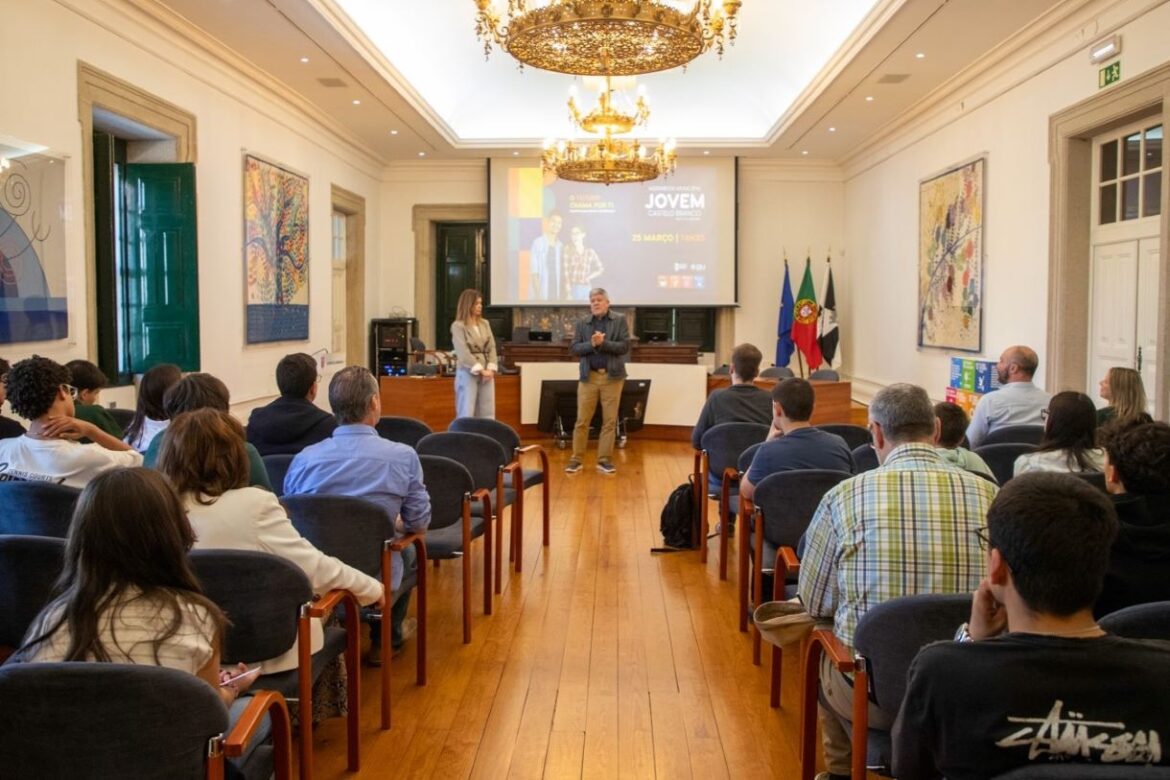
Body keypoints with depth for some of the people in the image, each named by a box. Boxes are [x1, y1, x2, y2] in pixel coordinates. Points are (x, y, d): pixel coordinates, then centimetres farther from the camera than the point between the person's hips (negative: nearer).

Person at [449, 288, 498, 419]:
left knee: (487, 412, 5)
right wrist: (480, 370, -17)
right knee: (466, 413, -3)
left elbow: (491, 347, 7)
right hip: (468, 373, -6)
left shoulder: (485, 324, 12)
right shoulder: (458, 326, -6)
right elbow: (463, 352, -13)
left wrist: (491, 368, -8)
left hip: (486, 373, 6)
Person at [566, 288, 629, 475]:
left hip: (612, 376, -1)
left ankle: (604, 460, 11)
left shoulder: (619, 321, 2)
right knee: (582, 420, 1)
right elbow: (574, 348, 0)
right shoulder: (582, 324, 8)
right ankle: (576, 459, 8)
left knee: (610, 420, 3)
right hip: (589, 376, 1)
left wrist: (603, 343, -18)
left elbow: (624, 346, -7)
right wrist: (592, 344, -17)